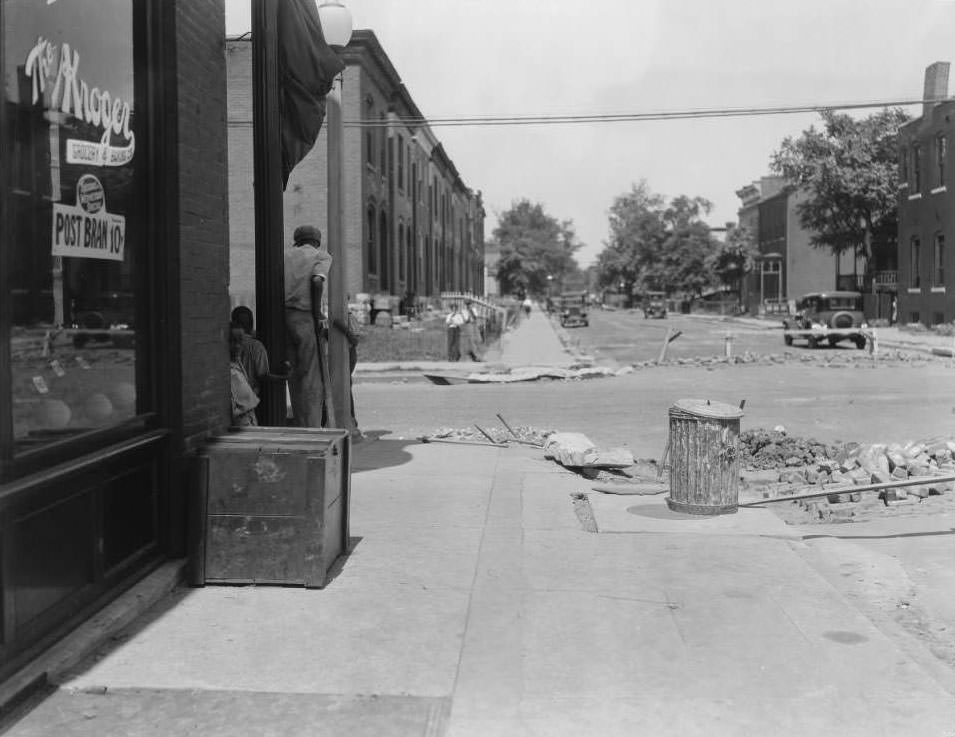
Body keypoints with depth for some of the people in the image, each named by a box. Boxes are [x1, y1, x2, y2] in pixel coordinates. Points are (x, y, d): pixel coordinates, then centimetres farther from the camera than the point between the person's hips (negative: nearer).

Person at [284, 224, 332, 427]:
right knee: (312, 375, 0)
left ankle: (299, 426, 15)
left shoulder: (285, 254, 19)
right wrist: (319, 314, -9)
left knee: (294, 374, 12)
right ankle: (312, 427, -1)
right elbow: (317, 281, -13)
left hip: (283, 314, 4)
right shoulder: (322, 255, 7)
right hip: (306, 318, -4)